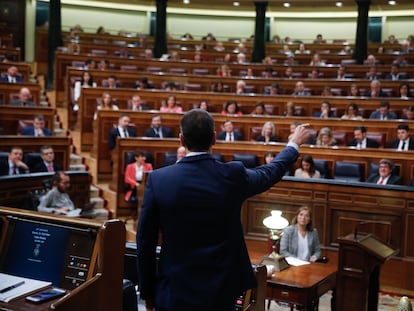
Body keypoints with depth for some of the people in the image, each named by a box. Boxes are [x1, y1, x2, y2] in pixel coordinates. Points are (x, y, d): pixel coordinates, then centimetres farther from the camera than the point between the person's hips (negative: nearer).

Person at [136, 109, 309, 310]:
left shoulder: (158, 179, -11)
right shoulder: (232, 175, -11)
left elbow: (145, 243, -5)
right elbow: (271, 172, 11)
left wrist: (147, 292, 8)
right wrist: (294, 144, 30)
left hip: (174, 293, 0)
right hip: (220, 293, 1)